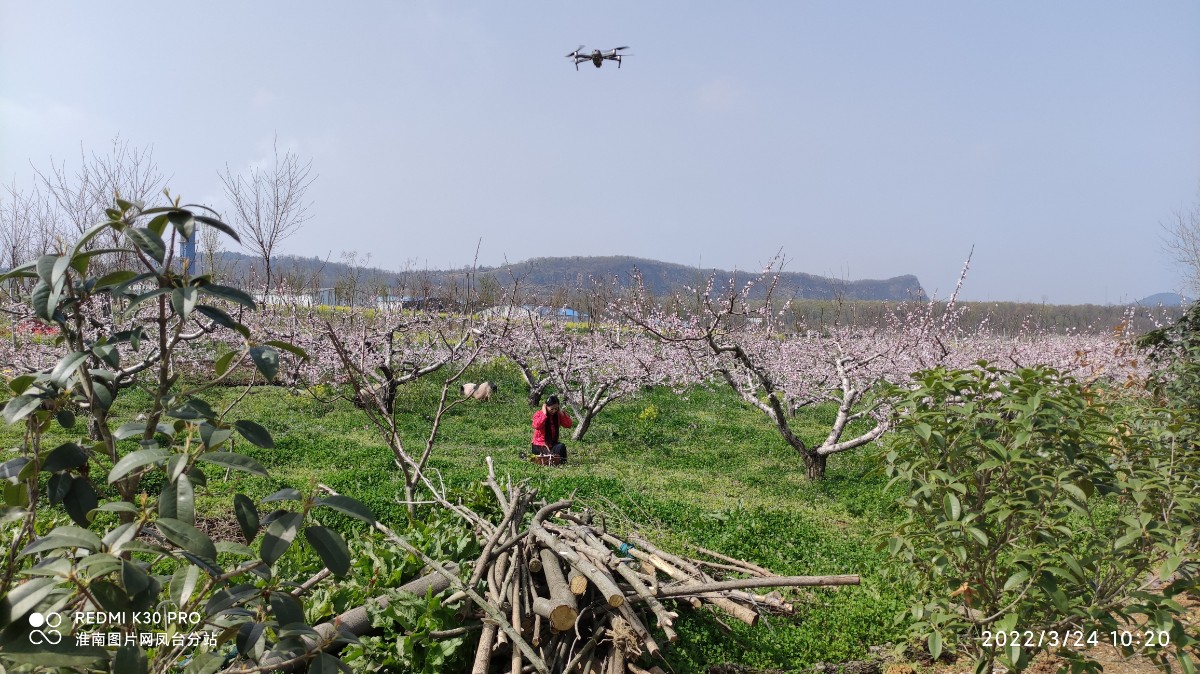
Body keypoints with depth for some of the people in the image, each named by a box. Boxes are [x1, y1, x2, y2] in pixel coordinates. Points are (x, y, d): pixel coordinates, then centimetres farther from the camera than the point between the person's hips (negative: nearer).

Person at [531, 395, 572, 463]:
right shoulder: (538, 414, -8)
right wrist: (544, 414, -23)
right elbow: (536, 426, -29)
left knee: (561, 447, -28)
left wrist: (561, 413, -8)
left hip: (552, 443, 5)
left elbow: (568, 425, -3)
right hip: (539, 445, -5)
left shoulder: (557, 415, 6)